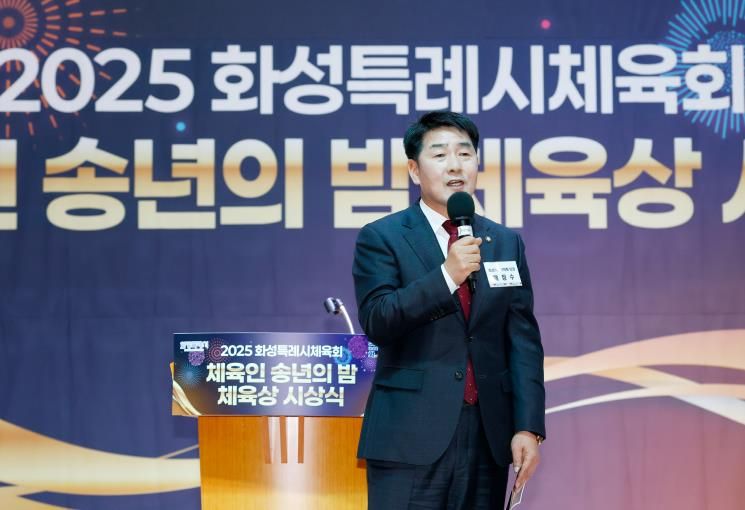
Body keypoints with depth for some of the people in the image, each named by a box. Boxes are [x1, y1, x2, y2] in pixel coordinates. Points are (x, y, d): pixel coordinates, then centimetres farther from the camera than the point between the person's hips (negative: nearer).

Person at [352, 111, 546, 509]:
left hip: (489, 432, 4)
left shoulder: (506, 243, 12)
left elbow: (523, 340, 7)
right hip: (411, 435, -3)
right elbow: (376, 322, -11)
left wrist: (528, 427, -1)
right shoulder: (381, 238, 1)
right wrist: (446, 275, -20)